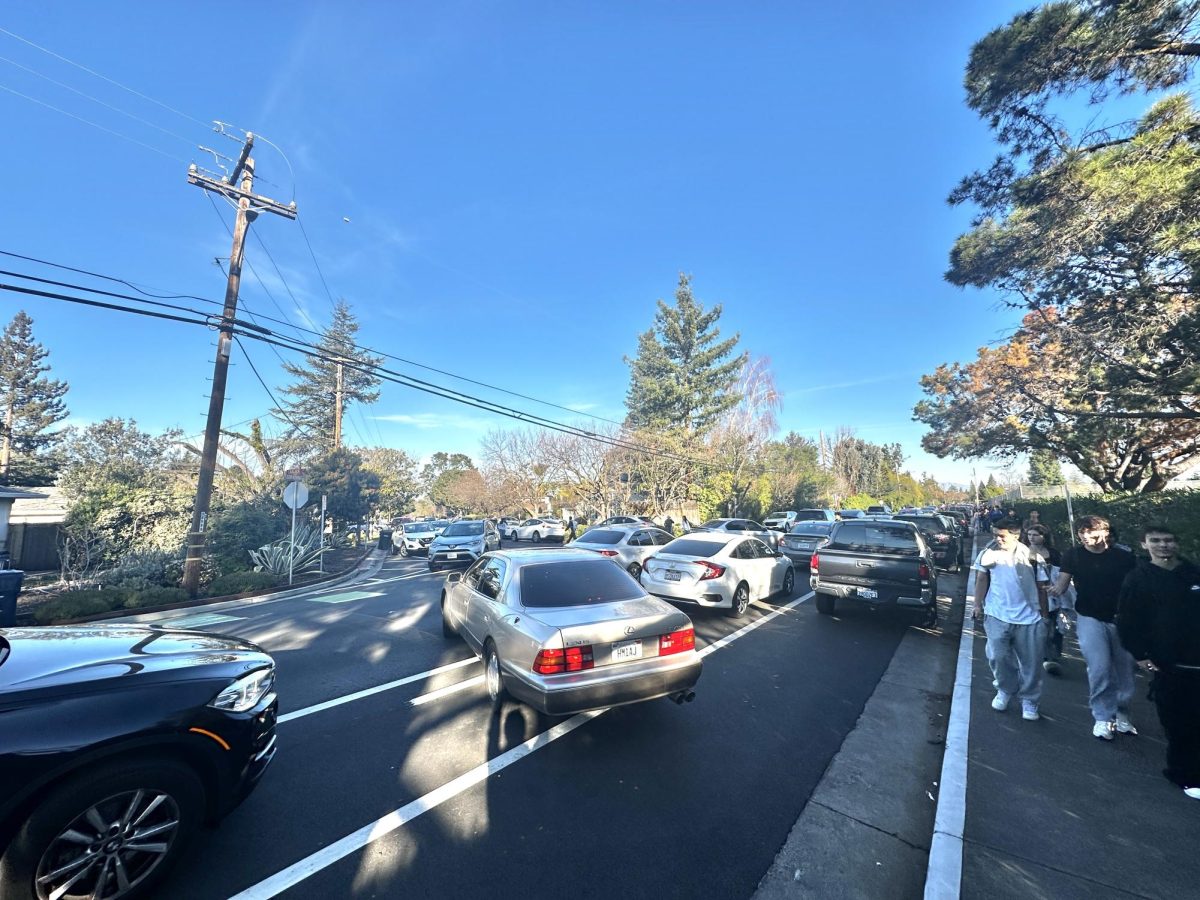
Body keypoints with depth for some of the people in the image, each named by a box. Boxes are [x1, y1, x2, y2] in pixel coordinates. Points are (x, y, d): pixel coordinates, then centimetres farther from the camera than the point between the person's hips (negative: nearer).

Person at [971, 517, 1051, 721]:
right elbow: (982, 578, 5)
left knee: (1031, 663, 7)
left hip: (1029, 618, 0)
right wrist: (978, 604, 0)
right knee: (999, 657, 3)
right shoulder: (989, 552, -3)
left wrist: (1044, 614, 7)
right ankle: (1005, 690, 27)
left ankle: (1029, 702, 23)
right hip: (997, 615, 0)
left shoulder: (1031, 555, -4)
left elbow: (1041, 586, 6)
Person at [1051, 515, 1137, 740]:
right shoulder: (1074, 555, -4)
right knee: (1099, 669, -6)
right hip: (1090, 618, -2)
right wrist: (1056, 589, -32)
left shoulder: (1124, 556, -2)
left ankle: (1121, 713, 31)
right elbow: (1063, 582, -10)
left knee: (1125, 669, 10)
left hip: (1121, 618, 2)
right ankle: (1103, 717, 9)